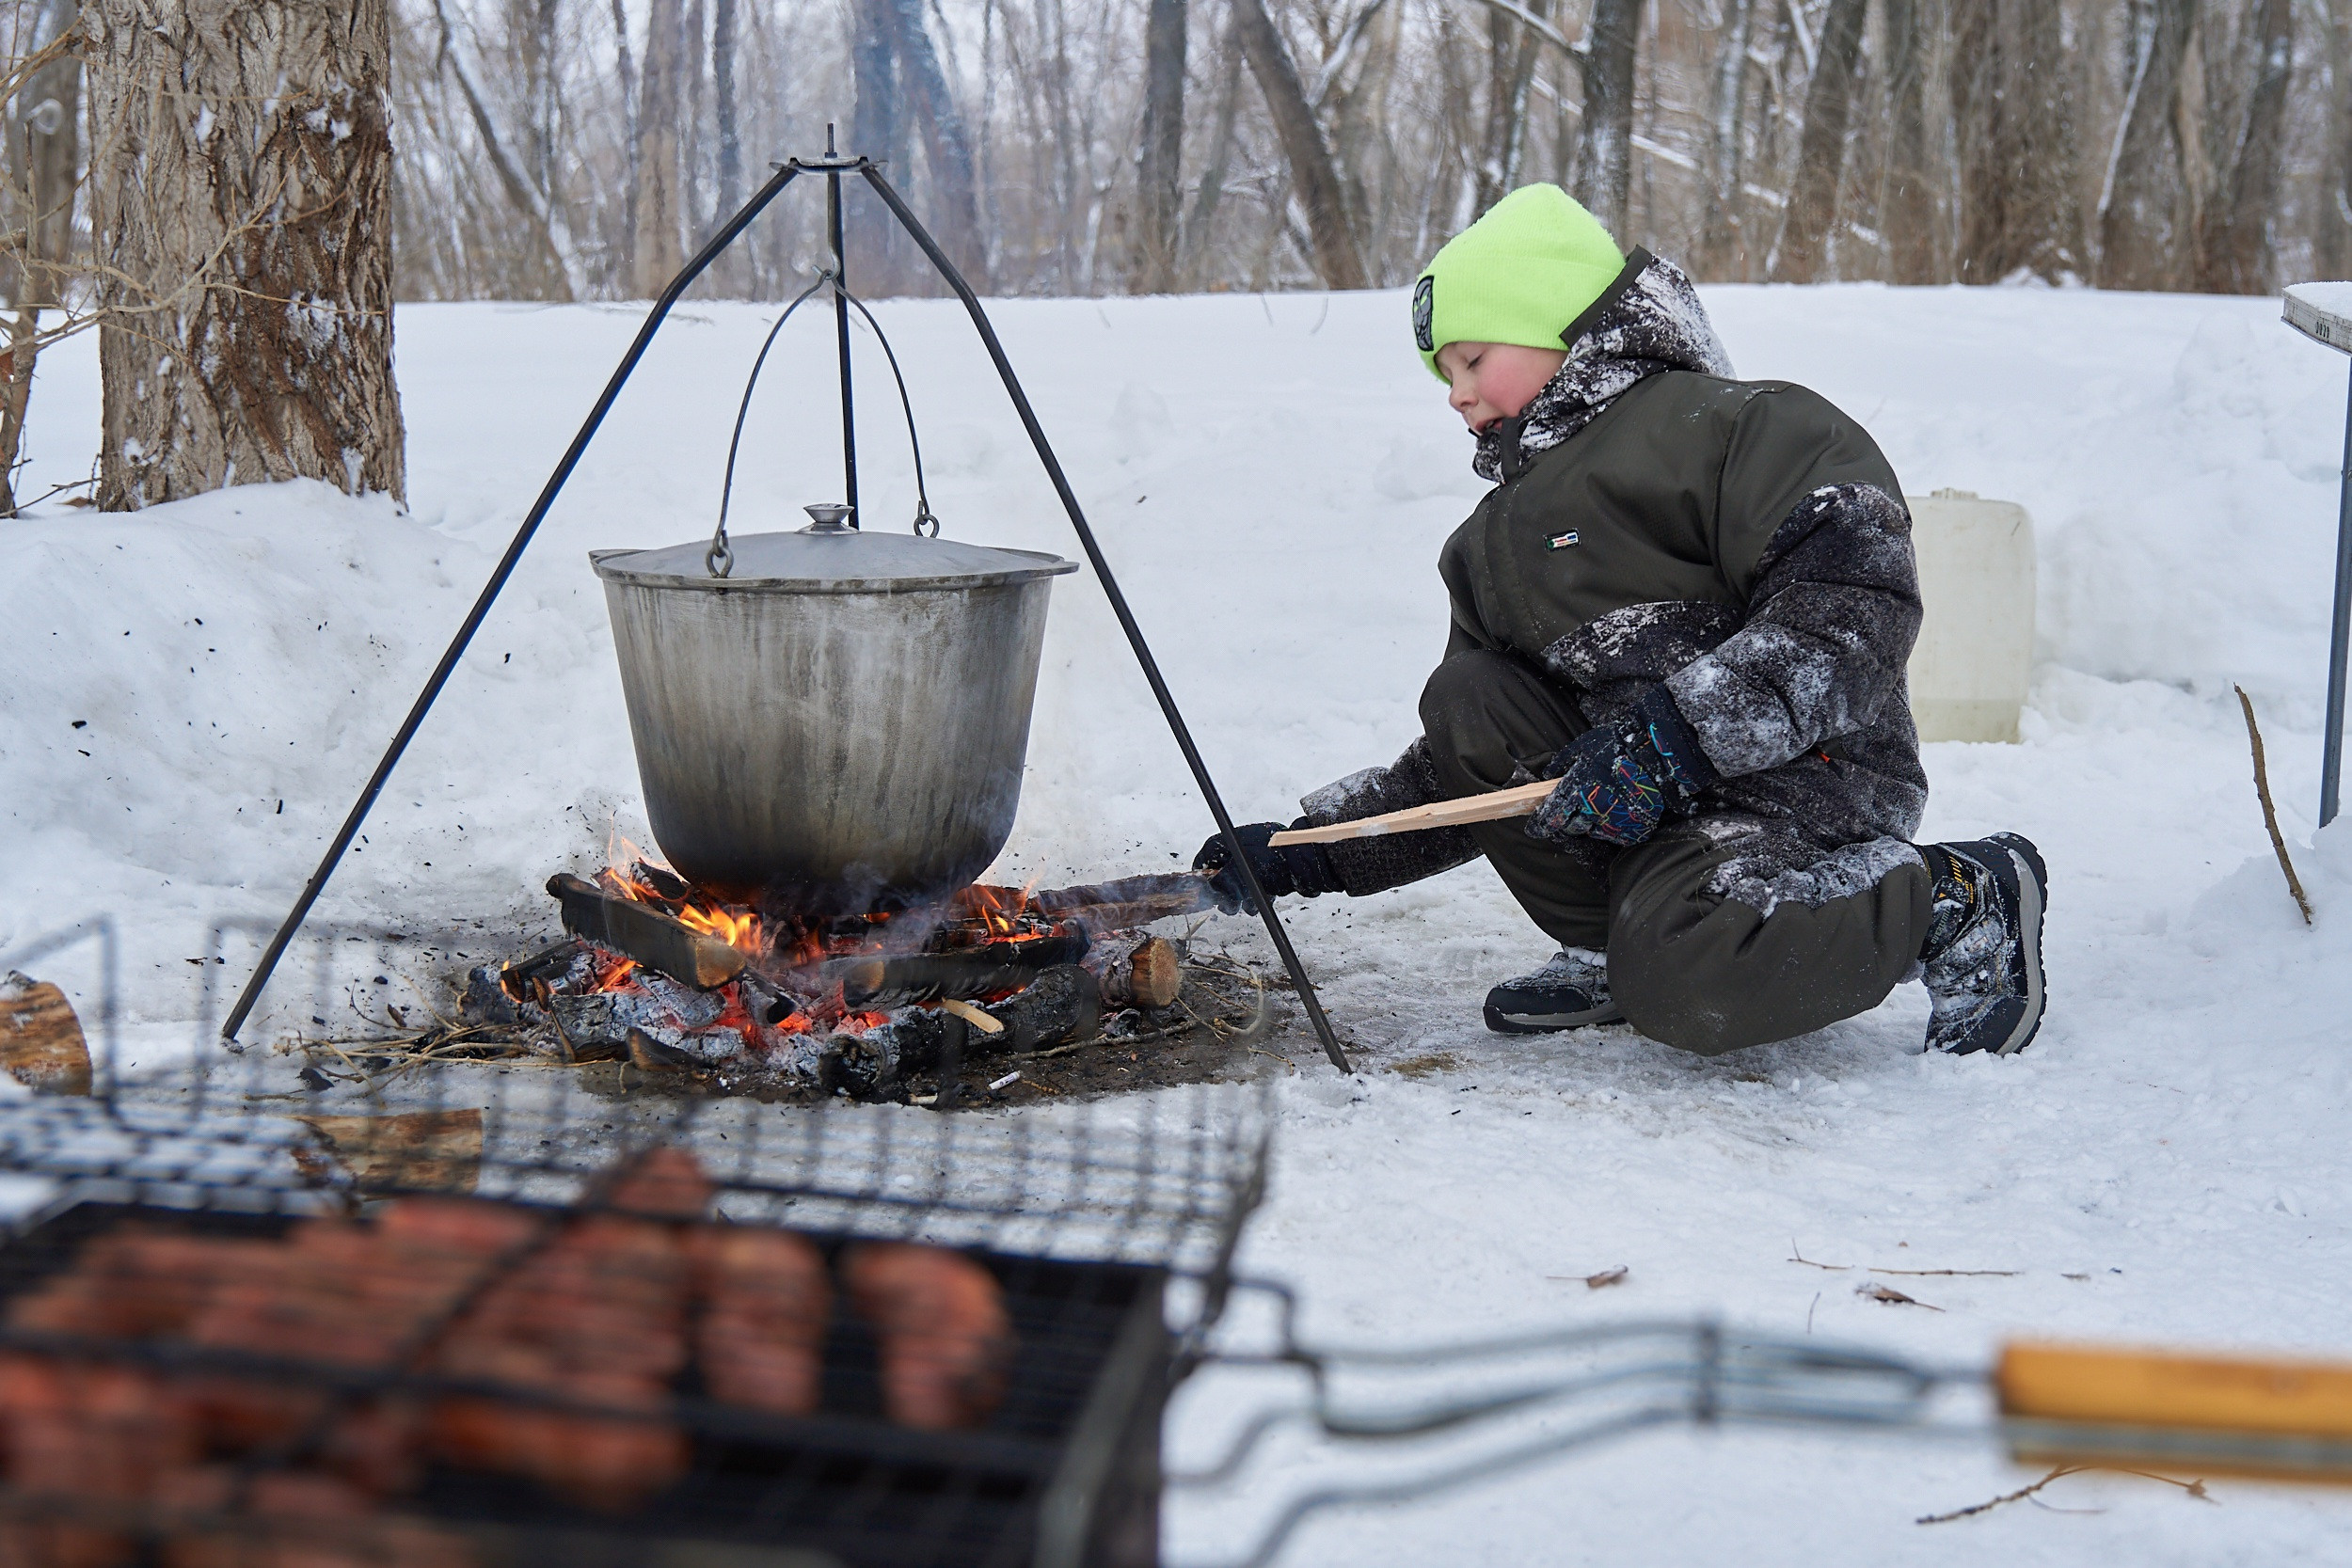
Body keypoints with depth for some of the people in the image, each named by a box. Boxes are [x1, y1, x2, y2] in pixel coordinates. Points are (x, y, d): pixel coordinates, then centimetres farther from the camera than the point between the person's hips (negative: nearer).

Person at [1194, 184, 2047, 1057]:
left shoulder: (1709, 426, -7)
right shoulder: (1496, 542, 20)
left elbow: (1856, 596, -21)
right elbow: (1459, 781, 21)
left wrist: (1678, 732, -27)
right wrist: (1310, 853, 10)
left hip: (1803, 773, -8)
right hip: (1644, 795, 8)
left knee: (1683, 987, -32)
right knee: (1465, 700, -5)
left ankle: (1959, 900, -7)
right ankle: (1608, 948, 3)